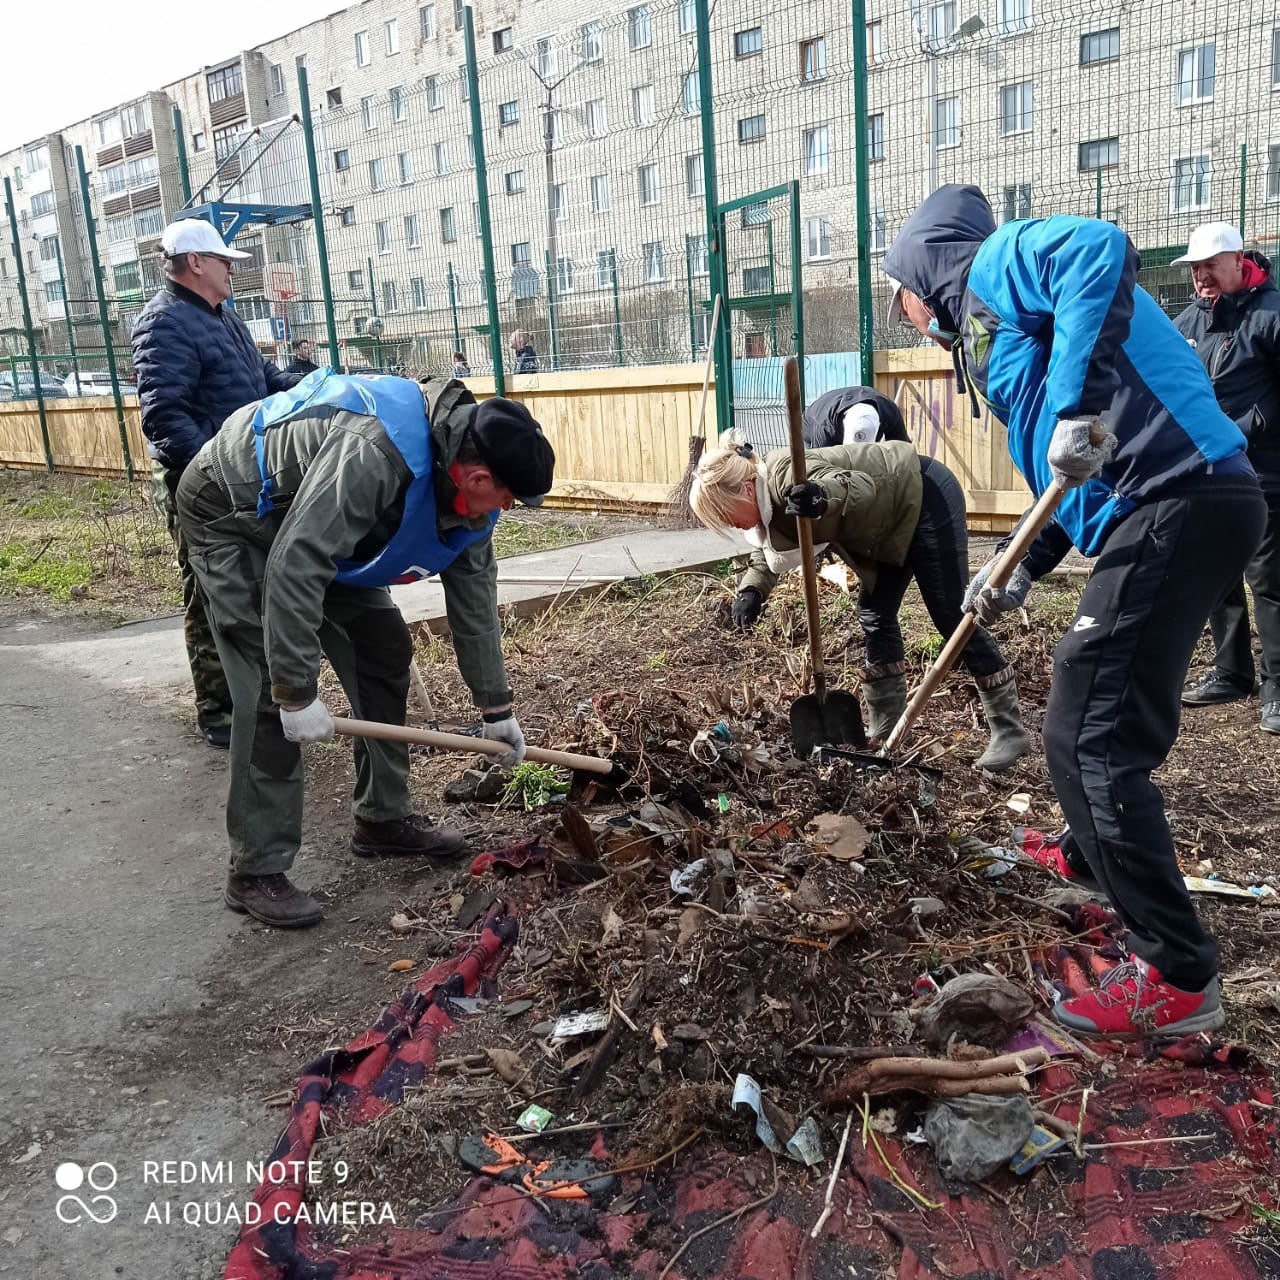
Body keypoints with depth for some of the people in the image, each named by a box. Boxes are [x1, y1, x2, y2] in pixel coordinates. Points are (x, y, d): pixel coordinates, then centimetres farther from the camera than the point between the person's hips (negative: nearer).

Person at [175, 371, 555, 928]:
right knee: (270, 689, -16)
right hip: (231, 515, -8)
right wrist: (298, 690, -36)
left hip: (321, 529, 9)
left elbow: (474, 596, -2)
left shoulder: (465, 484, -12)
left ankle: (383, 819, 19)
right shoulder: (373, 454, -40)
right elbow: (293, 567, -41)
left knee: (384, 652, 5)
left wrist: (495, 705, 3)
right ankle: (256, 873, -5)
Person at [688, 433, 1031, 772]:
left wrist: (823, 497, -62)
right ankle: (885, 732, 17)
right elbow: (767, 555, 10)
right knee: (875, 617, 8)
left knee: (951, 617, -7)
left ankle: (1010, 731, 4)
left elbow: (861, 488, -41)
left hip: (926, 495, -10)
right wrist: (750, 591, -12)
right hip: (892, 522, 10)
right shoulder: (767, 503, -1)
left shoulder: (786, 474, -30)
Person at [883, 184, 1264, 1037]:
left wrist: (1076, 406, -28)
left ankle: (1180, 980, -2)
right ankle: (1099, 856, 50)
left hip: (1177, 503, -10)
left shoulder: (994, 263, 1)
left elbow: (1101, 250, -24)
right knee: (1100, 724, 26)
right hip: (1173, 506, 10)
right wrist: (1022, 567, 21)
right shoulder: (990, 321, 28)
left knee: (1087, 740, -10)